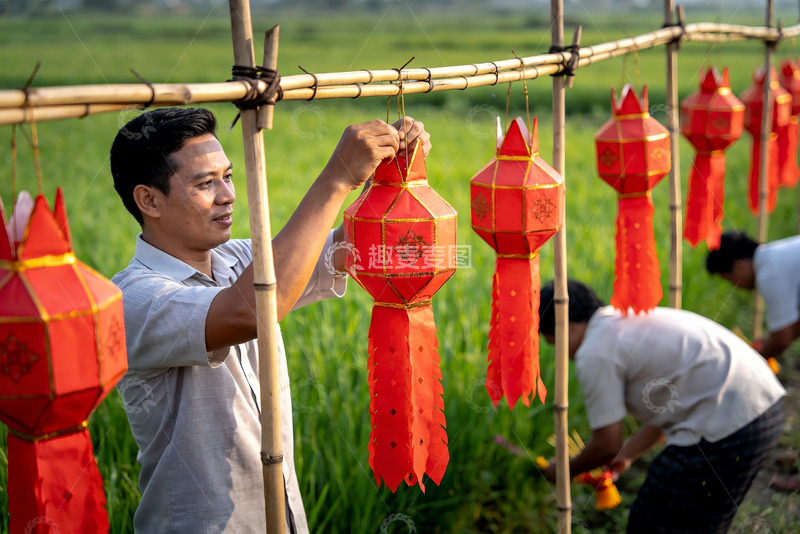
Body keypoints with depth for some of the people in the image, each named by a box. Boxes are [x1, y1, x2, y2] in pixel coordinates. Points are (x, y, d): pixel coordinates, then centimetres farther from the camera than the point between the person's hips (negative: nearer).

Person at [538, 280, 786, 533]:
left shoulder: (594, 353, -7)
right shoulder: (632, 321, 22)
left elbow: (607, 445, -2)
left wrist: (564, 471, 16)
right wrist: (625, 455, 34)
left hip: (726, 429, -10)